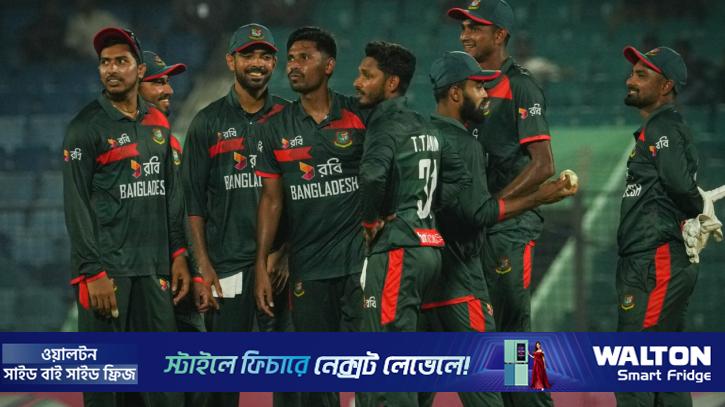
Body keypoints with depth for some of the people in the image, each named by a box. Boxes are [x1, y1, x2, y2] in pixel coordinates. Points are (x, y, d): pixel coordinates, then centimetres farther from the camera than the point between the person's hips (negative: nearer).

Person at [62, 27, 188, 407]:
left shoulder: (157, 123, 13)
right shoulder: (86, 127, -5)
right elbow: (76, 205, -9)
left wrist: (177, 254, 11)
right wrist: (93, 273, -15)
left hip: (154, 269, 6)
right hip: (107, 269, -5)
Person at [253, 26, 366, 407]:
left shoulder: (360, 116, 0)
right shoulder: (277, 128, 7)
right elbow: (271, 199, 8)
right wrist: (261, 267, 3)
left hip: (360, 260, -2)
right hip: (307, 268, 3)